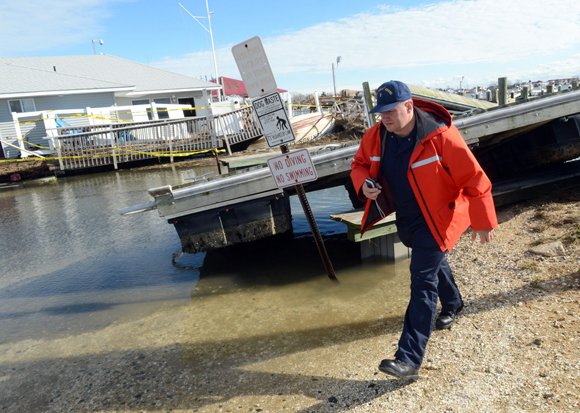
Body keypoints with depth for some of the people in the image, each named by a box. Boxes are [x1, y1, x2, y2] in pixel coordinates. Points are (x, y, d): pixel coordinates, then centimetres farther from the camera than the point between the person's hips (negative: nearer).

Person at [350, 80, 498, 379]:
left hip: (437, 219, -6)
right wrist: (364, 184, -17)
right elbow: (359, 164, 7)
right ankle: (452, 304, 58)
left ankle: (409, 359, -9)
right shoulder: (376, 136, -10)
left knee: (423, 280, -13)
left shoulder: (440, 137, -26)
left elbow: (474, 180, -19)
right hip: (405, 218, 7)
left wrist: (484, 223, -13)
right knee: (433, 262, 27)